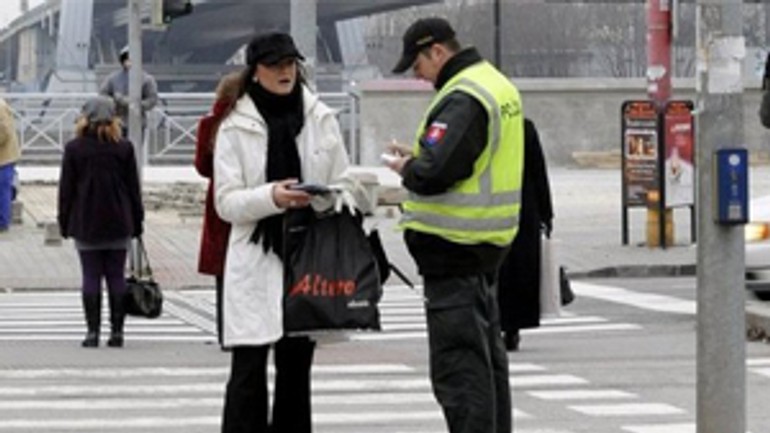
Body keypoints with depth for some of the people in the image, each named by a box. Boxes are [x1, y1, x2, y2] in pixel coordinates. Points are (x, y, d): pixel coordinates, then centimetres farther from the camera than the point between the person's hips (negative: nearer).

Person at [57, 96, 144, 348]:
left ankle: (93, 332, -2)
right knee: (116, 277, 5)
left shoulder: (74, 149, -4)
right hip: (118, 223, 1)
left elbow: (66, 189, -1)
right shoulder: (124, 148, -2)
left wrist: (64, 222, 7)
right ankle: (117, 331, 4)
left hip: (85, 224, -1)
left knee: (91, 278, 2)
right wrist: (137, 222, 10)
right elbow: (133, 188, 3)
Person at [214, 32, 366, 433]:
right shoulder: (235, 127, -1)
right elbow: (226, 201, -5)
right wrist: (272, 197, -21)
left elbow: (345, 182, 12)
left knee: (297, 364, 10)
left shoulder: (321, 118, 7)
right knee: (249, 367, -7)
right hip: (257, 258, -3)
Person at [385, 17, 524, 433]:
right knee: (487, 351, 19)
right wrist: (418, 157, 10)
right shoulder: (497, 84, 14)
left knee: (457, 359, -7)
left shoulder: (462, 99, -19)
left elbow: (434, 172, -26)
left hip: (453, 243, -10)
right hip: (489, 242, 10)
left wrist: (407, 169, -5)